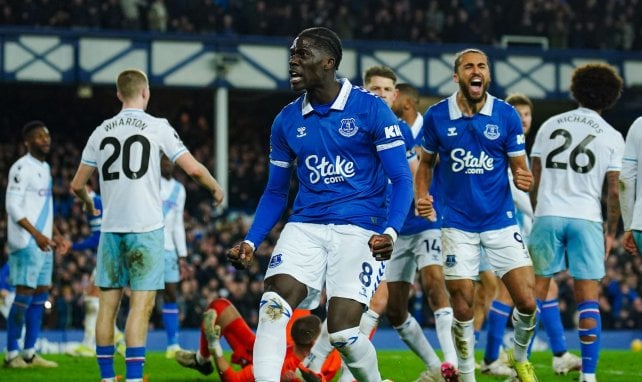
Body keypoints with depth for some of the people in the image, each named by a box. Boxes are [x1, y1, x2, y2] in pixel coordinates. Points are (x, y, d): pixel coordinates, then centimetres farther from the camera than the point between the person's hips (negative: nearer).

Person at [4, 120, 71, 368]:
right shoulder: (22, 168, -11)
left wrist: (56, 235, 19)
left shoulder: (45, 168, 17)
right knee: (24, 294, -9)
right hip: (26, 243, -9)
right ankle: (12, 354, -5)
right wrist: (36, 234, -22)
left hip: (43, 242, 9)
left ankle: (29, 353, 12)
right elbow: (13, 206, -17)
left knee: (41, 294, 8)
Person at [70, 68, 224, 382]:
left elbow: (77, 184, 15)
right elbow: (193, 168, -6)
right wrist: (216, 189, 14)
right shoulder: (157, 127, -3)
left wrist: (88, 204, 37)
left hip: (111, 227, 4)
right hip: (145, 227, -4)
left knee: (108, 303, 9)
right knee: (142, 304, -5)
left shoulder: (101, 131, 9)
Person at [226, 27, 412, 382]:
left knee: (342, 331, -11)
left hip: (358, 230, -4)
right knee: (272, 307, -20)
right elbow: (276, 192, 18)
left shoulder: (371, 109, -5)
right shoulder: (286, 121, 9)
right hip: (305, 228, 4)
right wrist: (251, 242, 4)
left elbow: (401, 179, -5)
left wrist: (390, 232, -22)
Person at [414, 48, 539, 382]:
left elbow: (519, 167, 1)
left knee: (527, 302, -6)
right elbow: (426, 163, 12)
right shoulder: (437, 116, -2)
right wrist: (421, 197, -5)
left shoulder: (506, 115, -4)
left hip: (500, 221, 0)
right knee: (462, 309, -2)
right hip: (457, 225, 0)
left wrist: (524, 179, -22)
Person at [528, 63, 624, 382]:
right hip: (586, 219, -2)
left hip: (547, 215, 2)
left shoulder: (550, 125, 9)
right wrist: (611, 232, 9)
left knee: (535, 294, 9)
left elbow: (533, 178, 9)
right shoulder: (611, 137, 2)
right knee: (588, 300, 2)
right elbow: (613, 191, 0)